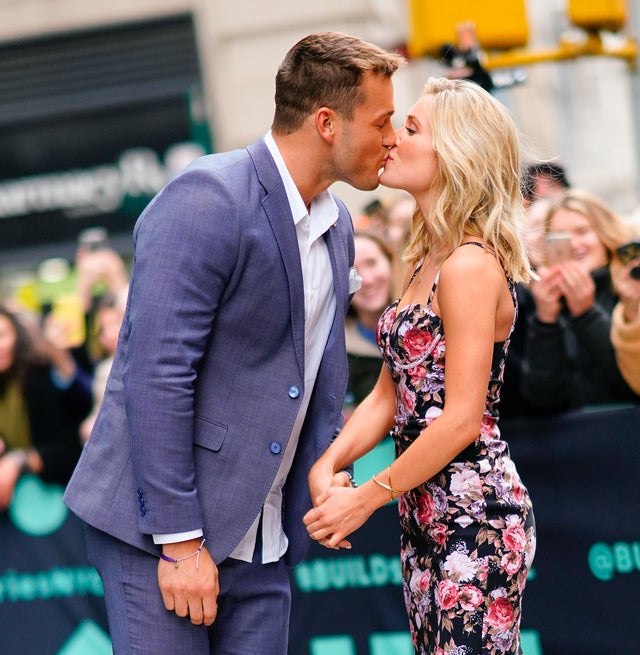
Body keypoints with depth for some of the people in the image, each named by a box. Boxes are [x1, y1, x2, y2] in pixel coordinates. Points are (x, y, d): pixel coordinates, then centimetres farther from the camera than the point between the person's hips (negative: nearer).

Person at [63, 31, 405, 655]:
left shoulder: (337, 225, 11)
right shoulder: (207, 201, -17)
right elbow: (157, 376, -21)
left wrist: (327, 471, 7)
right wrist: (179, 540, -21)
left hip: (262, 540, 8)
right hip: (159, 528, -8)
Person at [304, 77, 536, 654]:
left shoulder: (471, 266, -16)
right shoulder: (427, 261, 13)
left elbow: (461, 418, -19)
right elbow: (389, 395, 13)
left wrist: (366, 499, -12)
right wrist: (326, 466, -3)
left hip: (476, 519, -9)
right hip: (427, 519, 9)